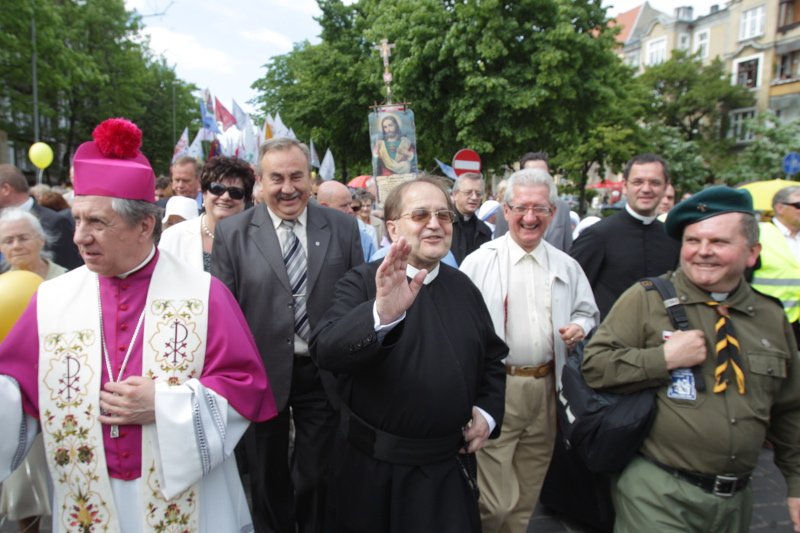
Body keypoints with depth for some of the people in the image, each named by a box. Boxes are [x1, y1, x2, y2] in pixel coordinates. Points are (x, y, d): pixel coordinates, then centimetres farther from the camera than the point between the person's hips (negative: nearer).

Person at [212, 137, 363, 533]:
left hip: (325, 372, 1)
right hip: (262, 374, 0)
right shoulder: (231, 233, -5)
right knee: (268, 479, 20)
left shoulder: (342, 227, -2)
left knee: (319, 475, 18)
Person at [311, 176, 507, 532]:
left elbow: (492, 358, 15)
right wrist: (381, 313, -45)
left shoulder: (464, 288, 3)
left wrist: (488, 412, 1)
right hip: (372, 467, -3)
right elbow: (326, 351, -28)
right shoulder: (361, 283, -11)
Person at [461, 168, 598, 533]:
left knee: (526, 499, 18)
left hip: (545, 390, 5)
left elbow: (588, 312, 20)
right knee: (497, 501, -3)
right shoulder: (478, 263, -6)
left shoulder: (567, 267, 9)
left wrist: (579, 326, -3)